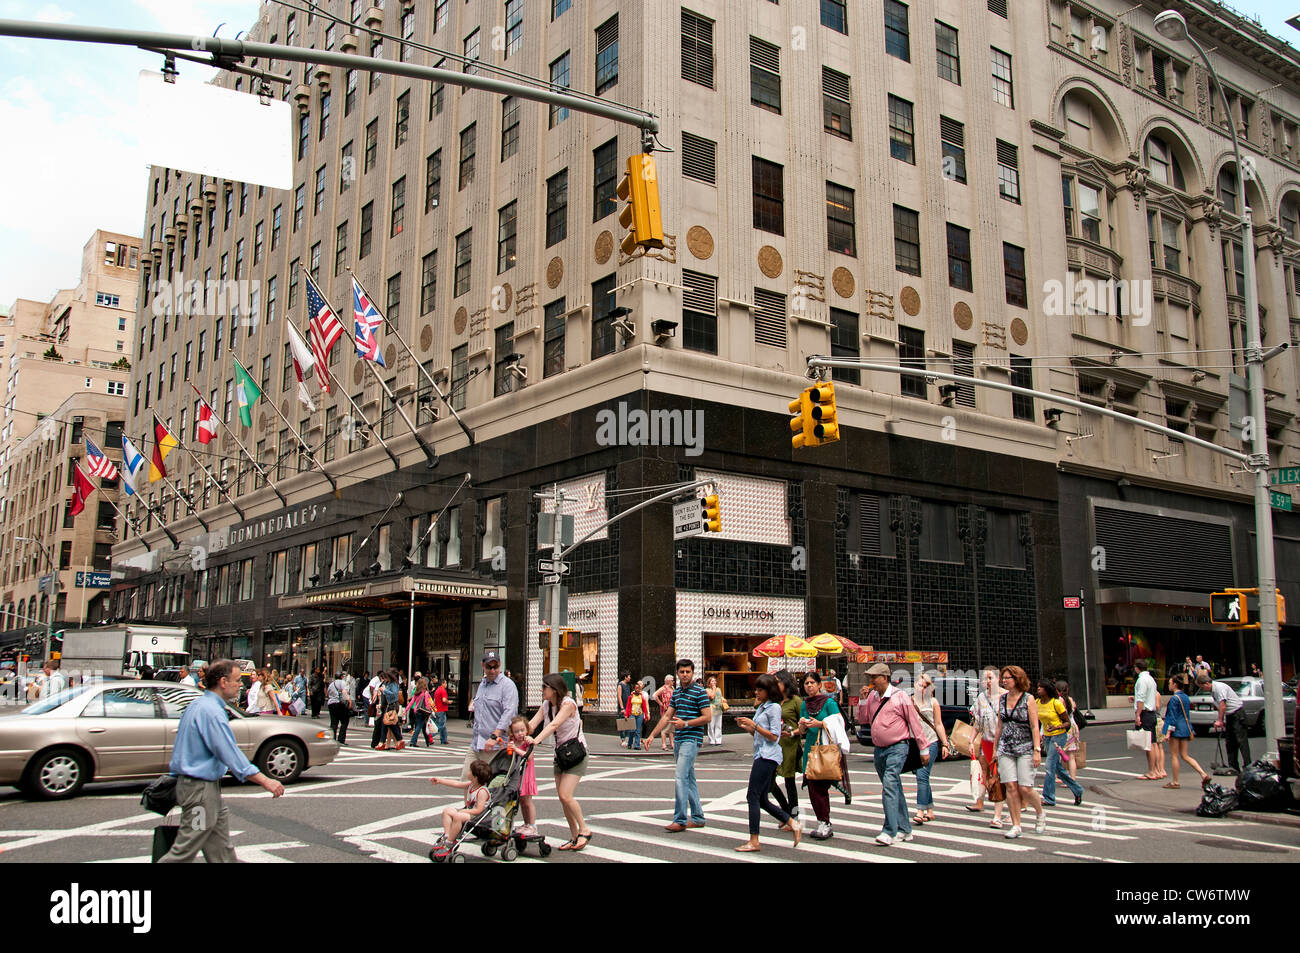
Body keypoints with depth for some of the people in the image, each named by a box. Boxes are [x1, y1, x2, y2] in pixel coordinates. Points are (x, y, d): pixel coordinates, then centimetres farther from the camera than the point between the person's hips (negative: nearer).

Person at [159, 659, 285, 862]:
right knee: (185, 850, -3)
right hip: (200, 789, -10)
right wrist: (266, 782, -22)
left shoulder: (197, 705, 11)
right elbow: (231, 755, -24)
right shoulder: (211, 711, -20)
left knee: (221, 849, 12)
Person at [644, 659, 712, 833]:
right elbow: (667, 716, 18)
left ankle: (680, 820, -11)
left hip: (692, 739, -8)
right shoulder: (676, 692, 15)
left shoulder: (699, 692, -8)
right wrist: (652, 735, 13)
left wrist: (686, 723, -18)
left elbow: (707, 717, -12)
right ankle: (697, 817, 19)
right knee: (688, 779, 12)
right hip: (678, 740, 8)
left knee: (680, 777, -14)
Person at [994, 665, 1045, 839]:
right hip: (1005, 748, 4)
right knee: (1011, 787, -4)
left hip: (1025, 748, -4)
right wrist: (995, 748, 15)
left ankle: (1041, 814, 22)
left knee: (1025, 788, -7)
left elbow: (1035, 727, -7)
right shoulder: (1002, 699, 9)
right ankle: (1016, 826, 4)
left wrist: (1037, 750, -13)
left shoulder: (1027, 699, -4)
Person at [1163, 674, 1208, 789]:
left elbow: (1173, 717, -18)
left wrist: (1168, 732, -17)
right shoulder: (1186, 697, 11)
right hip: (1185, 728, 8)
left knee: (1174, 756, 2)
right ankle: (1204, 775, -1)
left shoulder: (1174, 699, -14)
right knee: (1185, 756, 12)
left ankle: (1175, 782, 6)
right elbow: (1186, 715, 17)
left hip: (1176, 729, -8)